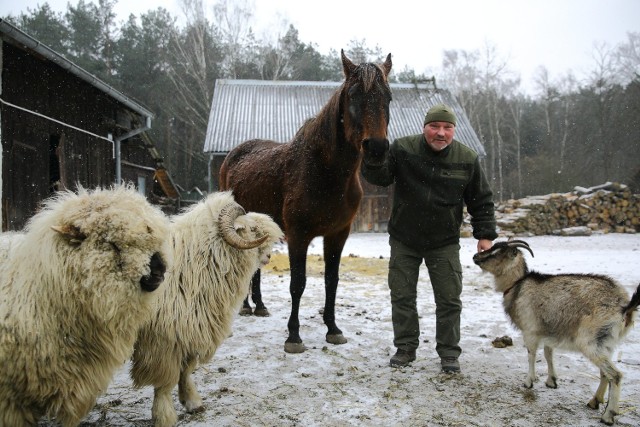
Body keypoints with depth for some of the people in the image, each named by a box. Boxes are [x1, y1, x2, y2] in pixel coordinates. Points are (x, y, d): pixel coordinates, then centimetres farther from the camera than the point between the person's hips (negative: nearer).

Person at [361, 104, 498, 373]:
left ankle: (449, 352, 21)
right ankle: (405, 348, 24)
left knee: (449, 299, 5)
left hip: (444, 243, 0)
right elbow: (380, 178, -13)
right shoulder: (402, 149, -11)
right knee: (402, 296, 8)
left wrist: (485, 235, -5)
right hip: (404, 240, 0)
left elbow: (481, 201, 0)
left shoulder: (467, 159, -8)